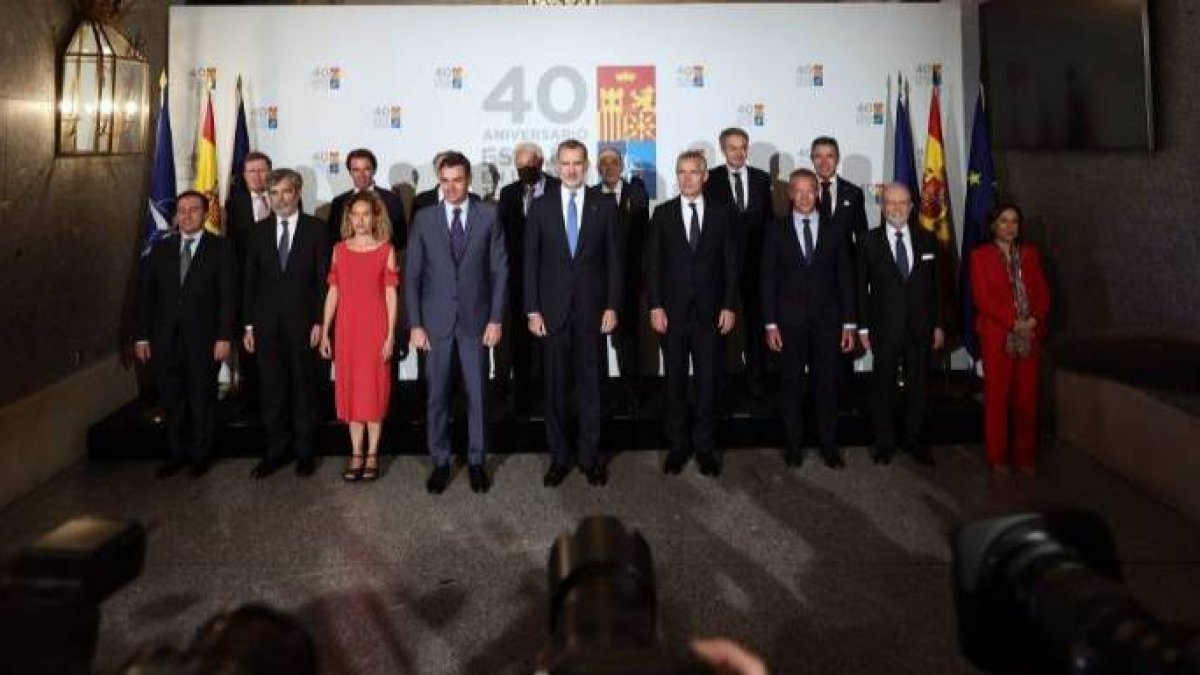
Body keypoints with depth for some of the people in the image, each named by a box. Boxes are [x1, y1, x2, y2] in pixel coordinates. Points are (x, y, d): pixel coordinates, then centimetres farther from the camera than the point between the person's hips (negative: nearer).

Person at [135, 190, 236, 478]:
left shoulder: (219, 248, -1)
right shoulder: (161, 248, 9)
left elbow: (227, 295, -6)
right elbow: (145, 293, 8)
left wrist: (224, 337, -12)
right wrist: (142, 336, 3)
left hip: (203, 339, -3)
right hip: (165, 339, 3)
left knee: (203, 399, 7)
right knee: (171, 400, 9)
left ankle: (202, 455, 21)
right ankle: (177, 454, 23)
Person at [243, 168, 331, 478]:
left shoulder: (316, 229, -1)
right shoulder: (259, 230, 8)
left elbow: (324, 278, -2)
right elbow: (250, 280, 8)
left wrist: (319, 322, -8)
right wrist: (248, 325, 4)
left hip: (302, 323, -2)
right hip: (267, 324, 3)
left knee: (304, 390, 6)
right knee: (272, 391, 7)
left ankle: (305, 452, 18)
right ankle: (276, 451, 19)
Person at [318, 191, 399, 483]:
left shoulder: (386, 250, -1)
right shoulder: (339, 250, 7)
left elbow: (391, 294, -3)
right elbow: (333, 292, 8)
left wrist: (390, 335, -8)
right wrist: (324, 332, 5)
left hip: (375, 327, -3)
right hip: (346, 327, 3)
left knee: (374, 388, 3)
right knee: (349, 388, 6)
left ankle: (372, 454, 13)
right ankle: (356, 454, 14)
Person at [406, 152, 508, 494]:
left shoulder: (488, 216, 0)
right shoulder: (424, 219, 2)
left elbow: (500, 270, 1)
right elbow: (412, 274, 3)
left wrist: (496, 319, -4)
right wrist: (416, 324, -3)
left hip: (476, 319, 0)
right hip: (436, 320, 1)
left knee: (477, 393, 7)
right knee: (437, 395, 6)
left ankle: (476, 461, 20)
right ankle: (440, 462, 19)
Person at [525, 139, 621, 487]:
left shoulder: (604, 205, 3)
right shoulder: (540, 206, 3)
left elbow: (613, 259, 3)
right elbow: (530, 261, 3)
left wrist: (612, 306, -3)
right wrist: (532, 310, -3)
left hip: (592, 309, 0)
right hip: (553, 309, 0)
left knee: (590, 385, 6)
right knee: (555, 387, 6)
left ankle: (590, 456, 18)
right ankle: (559, 457, 18)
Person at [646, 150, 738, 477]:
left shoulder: (723, 213, 4)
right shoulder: (663, 213, 4)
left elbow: (731, 263, 3)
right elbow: (653, 263, 2)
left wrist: (729, 306, -3)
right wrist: (655, 306, -5)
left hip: (710, 312, 0)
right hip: (672, 311, 0)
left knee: (708, 382, 5)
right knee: (675, 382, 7)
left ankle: (705, 447, 17)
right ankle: (677, 446, 19)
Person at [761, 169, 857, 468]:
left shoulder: (835, 230, 6)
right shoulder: (776, 231, 3)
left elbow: (846, 278, 5)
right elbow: (769, 279, 1)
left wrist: (849, 323, 1)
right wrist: (770, 323, -5)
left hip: (827, 321, 1)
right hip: (789, 321, 0)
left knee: (827, 385, 4)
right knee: (790, 385, 6)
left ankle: (828, 445, 17)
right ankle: (793, 445, 19)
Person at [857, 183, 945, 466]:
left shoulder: (927, 240, 5)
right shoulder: (870, 241, -3)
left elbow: (936, 284, 7)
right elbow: (862, 286, -3)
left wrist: (938, 324, 4)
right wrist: (863, 327, -6)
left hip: (920, 327, 2)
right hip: (885, 328, -2)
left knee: (917, 386, 10)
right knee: (883, 386, 8)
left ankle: (913, 439, 25)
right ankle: (885, 442, 21)